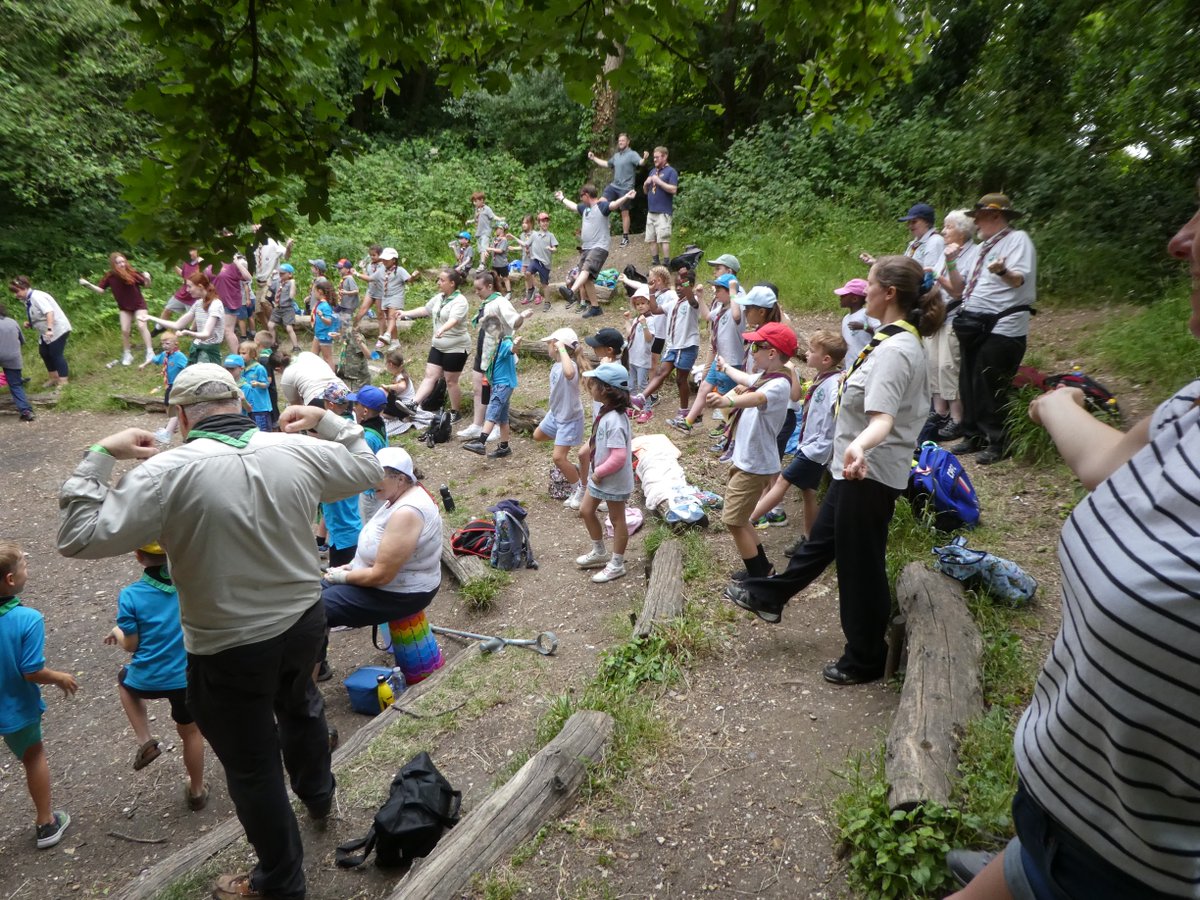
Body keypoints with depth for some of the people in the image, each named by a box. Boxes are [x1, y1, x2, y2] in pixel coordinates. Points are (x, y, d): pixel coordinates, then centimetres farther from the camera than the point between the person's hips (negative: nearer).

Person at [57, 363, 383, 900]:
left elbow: (80, 537, -17)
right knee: (299, 704, 35)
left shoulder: (167, 471, -21)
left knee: (252, 765, 16)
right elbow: (368, 469, 7)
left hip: (228, 650, -5)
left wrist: (100, 456, -9)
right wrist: (326, 421, 13)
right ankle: (317, 796, 60)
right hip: (304, 623, 5)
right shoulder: (298, 450, -9)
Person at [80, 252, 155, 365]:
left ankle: (150, 352, -8)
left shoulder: (132, 273, -17)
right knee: (124, 330, 1)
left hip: (138, 304, -3)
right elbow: (101, 290, -3)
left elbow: (146, 285, -8)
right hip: (124, 307, 3)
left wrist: (147, 278, -29)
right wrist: (88, 284, -15)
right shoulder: (110, 276, -11)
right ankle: (127, 355, 16)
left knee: (142, 326, -16)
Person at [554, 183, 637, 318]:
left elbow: (614, 204, -25)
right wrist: (562, 199, 53)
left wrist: (625, 197, -44)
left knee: (586, 269, -30)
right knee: (587, 279, 5)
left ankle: (571, 292, -52)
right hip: (586, 248, 9)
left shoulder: (601, 205, -6)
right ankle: (595, 307, 11)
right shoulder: (585, 208, 18)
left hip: (599, 247, -9)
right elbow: (573, 206, 38)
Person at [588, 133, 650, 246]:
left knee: (625, 213, 0)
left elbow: (641, 163, -28)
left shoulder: (632, 154, -9)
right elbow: (607, 164, 32)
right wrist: (594, 158, 35)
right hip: (613, 185, 7)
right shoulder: (616, 155, 15)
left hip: (625, 188, -7)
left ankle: (625, 238, 9)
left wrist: (645, 158, -51)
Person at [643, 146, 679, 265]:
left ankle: (666, 263, -8)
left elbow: (673, 190, -15)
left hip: (663, 212, -7)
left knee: (664, 239, -10)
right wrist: (646, 183, 1)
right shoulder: (652, 171, 18)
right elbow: (646, 191, 23)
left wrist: (658, 181, -15)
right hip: (651, 211, 7)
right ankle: (655, 261, 15)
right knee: (653, 238, 8)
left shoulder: (671, 171, -3)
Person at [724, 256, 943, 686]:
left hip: (869, 473, -10)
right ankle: (768, 596, 42)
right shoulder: (898, 341, 6)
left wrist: (860, 446, -59)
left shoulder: (895, 350, -26)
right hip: (857, 469, 10)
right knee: (821, 541, 24)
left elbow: (883, 417, -39)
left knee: (861, 566, 5)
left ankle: (865, 660, 23)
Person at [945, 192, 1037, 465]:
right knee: (969, 383, 12)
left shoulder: (1017, 239, -4)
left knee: (990, 386, -8)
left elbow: (1020, 279, -19)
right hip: (973, 324, 9)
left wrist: (1002, 271, -40)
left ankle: (997, 443, 4)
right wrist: (951, 262, 6)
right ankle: (972, 436, 23)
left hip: (1002, 326, -9)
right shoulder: (982, 247, 21)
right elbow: (959, 286, 20)